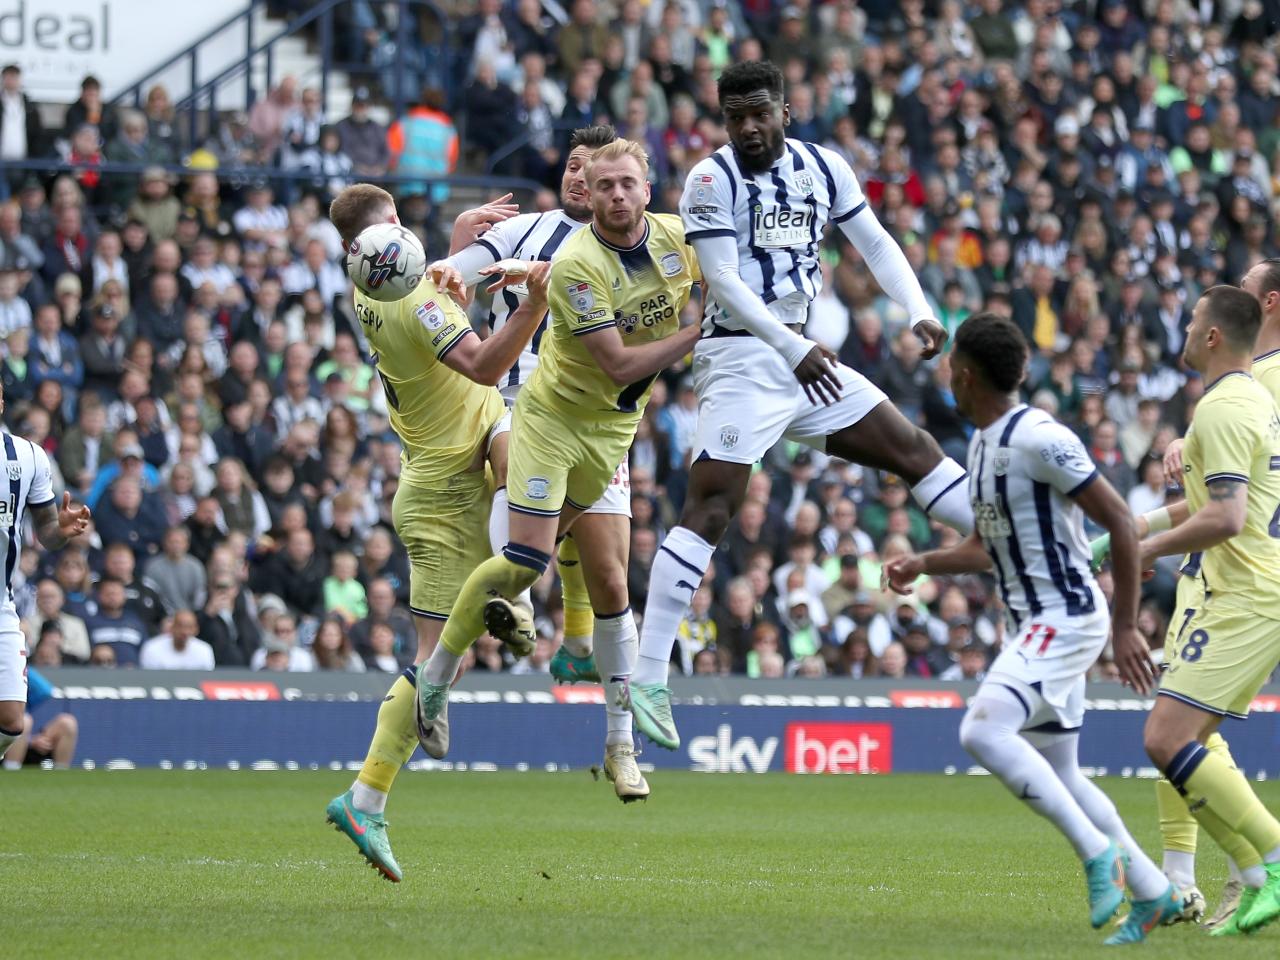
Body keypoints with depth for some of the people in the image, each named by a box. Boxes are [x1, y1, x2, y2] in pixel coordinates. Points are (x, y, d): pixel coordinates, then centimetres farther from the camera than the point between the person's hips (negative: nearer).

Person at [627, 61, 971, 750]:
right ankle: (647, 679, -18)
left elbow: (874, 243, 15)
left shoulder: (822, 169, 8)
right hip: (740, 353, -6)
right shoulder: (712, 180, -9)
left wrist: (919, 312, -1)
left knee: (914, 449, 10)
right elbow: (724, 284, -15)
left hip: (803, 354, 6)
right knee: (711, 504, -15)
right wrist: (794, 349, -23)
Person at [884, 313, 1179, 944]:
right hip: (1033, 624, 10)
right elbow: (987, 547, 23)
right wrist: (922, 564, 5)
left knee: (982, 731, -24)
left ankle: (1098, 851, -17)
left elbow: (1120, 523, -17)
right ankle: (1153, 893, 19)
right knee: (1055, 775, 11)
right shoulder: (982, 443, 12)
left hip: (1065, 619, -10)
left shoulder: (1040, 440, -18)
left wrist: (1125, 626, -16)